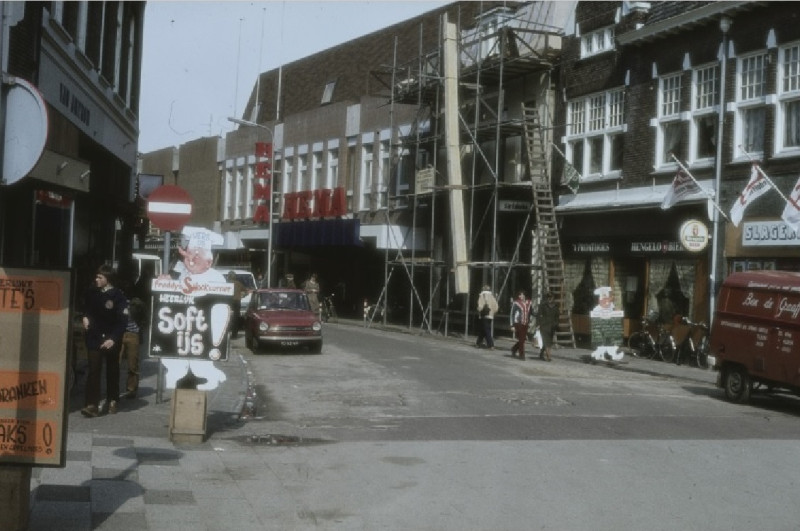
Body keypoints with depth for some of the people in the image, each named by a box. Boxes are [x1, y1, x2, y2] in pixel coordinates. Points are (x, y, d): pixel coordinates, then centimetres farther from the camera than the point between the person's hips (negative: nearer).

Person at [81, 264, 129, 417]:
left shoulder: (118, 296, -10)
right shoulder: (92, 293, 3)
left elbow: (123, 320, -12)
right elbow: (86, 308, 25)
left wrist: (113, 339, -19)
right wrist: (85, 317, 5)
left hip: (111, 340, -2)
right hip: (94, 338, 2)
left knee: (112, 371, 11)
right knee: (93, 370, -8)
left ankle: (112, 401, 25)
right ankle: (92, 405, -13)